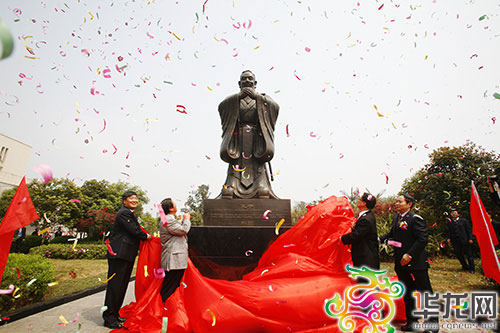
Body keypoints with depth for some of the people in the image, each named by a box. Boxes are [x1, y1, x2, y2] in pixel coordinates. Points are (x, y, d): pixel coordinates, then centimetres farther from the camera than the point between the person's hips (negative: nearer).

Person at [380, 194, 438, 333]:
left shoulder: (415, 219, -15)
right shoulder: (396, 218, 9)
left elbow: (423, 239, -20)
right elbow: (392, 233, 19)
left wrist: (410, 254, -23)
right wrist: (380, 239, 4)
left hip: (416, 263, -7)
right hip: (401, 263, 8)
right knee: (407, 294, 17)